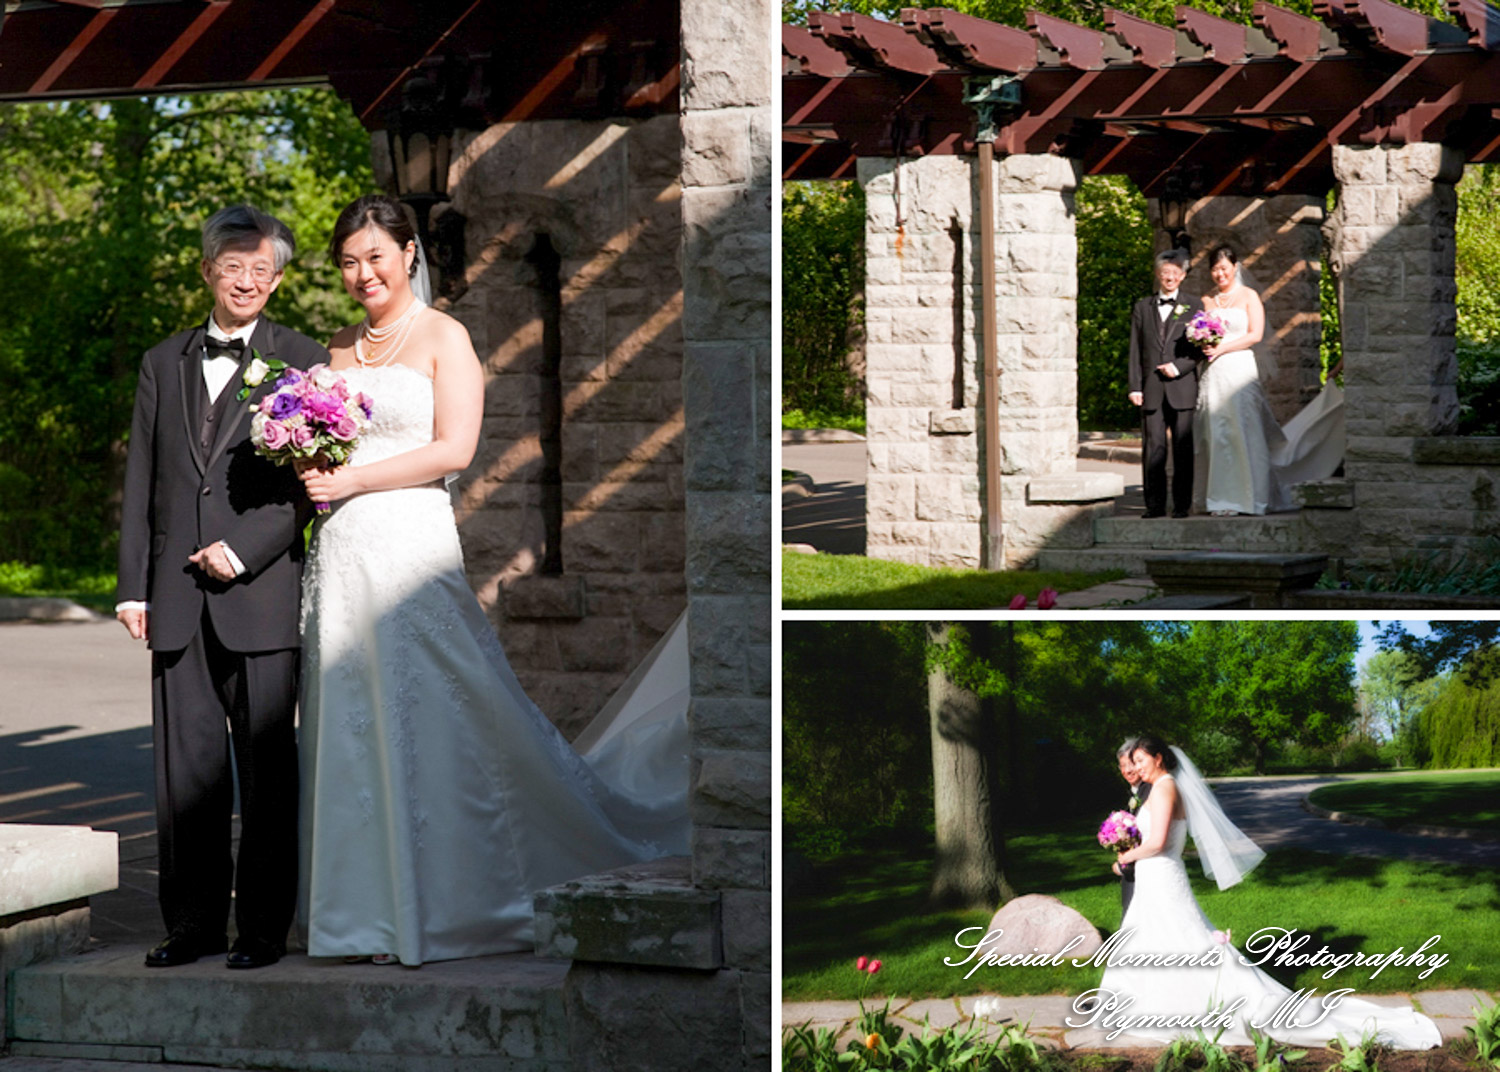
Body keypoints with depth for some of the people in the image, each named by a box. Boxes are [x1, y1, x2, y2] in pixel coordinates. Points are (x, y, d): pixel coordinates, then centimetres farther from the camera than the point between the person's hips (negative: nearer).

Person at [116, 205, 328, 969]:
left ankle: (263, 926, 5)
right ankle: (192, 922, 11)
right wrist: (134, 585, 6)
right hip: (178, 599, 3)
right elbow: (140, 482, 13)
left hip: (262, 591, -3)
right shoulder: (164, 363, 15)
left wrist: (245, 551, -11)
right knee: (184, 765, 4)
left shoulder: (302, 361, 4)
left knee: (266, 766, 0)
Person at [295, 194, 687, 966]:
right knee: (351, 728, 4)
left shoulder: (442, 338, 0)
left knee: (428, 727, -5)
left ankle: (444, 909, 2)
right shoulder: (340, 347, 17)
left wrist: (353, 480, -12)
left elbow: (454, 448, -9)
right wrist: (311, 474, 0)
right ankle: (376, 910, 10)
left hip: (409, 546, -6)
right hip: (340, 554, 6)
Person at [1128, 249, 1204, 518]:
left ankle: (1181, 504, 3)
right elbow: (1135, 350, 11)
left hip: (1182, 387, -1)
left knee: (1183, 450, -2)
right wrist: (1135, 386, 2)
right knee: (1152, 449, -3)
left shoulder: (1192, 307, 10)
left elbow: (1201, 348, 6)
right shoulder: (1142, 308, 14)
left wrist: (1179, 367, -9)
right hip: (1152, 389, 1)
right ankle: (1154, 504, 0)